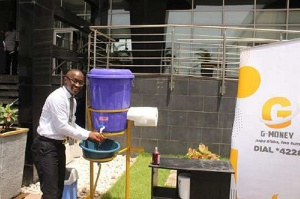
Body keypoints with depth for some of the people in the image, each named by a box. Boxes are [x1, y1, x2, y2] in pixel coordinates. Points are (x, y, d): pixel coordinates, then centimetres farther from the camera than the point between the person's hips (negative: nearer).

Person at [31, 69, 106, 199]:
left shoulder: (72, 100, 9)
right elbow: (62, 127, -23)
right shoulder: (57, 97, -19)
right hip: (46, 147, -9)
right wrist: (87, 135, -16)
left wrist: (91, 134, 4)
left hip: (59, 145, 10)